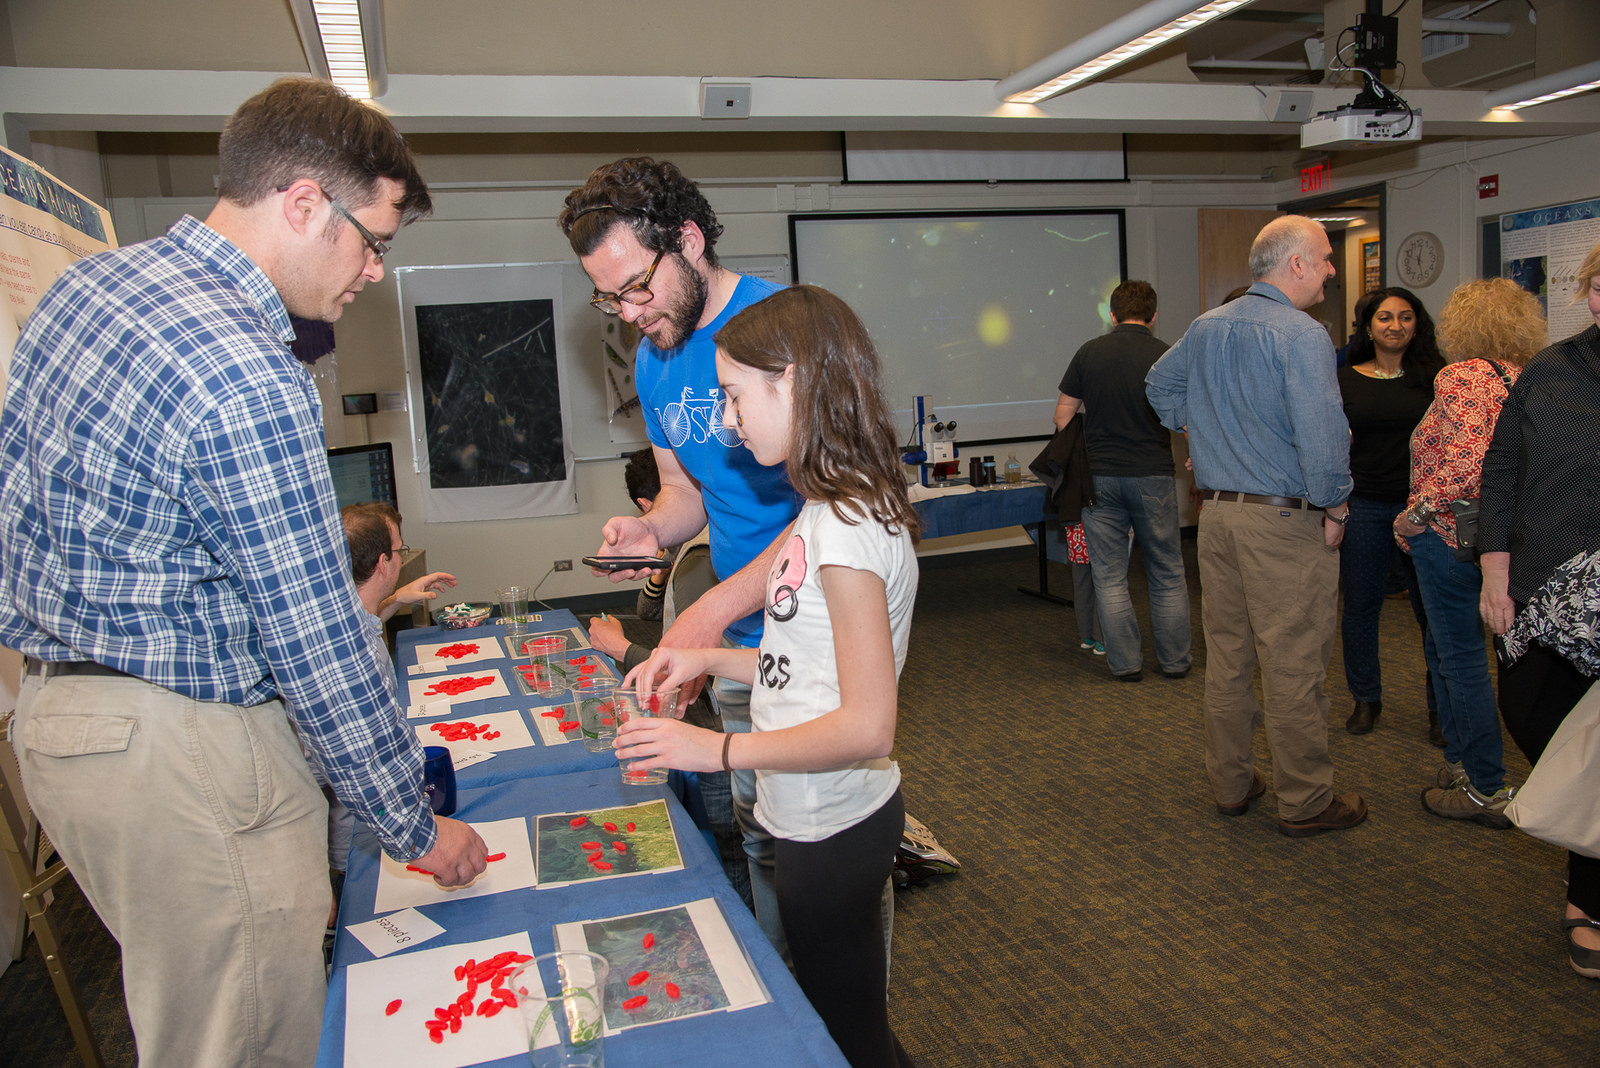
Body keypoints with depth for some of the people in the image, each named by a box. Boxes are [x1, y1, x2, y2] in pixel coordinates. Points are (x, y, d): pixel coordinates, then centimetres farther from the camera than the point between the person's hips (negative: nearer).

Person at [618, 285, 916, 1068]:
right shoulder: (836, 508, 4)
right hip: (817, 822, 9)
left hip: (833, 831, -9)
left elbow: (866, 726, -26)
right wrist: (712, 660, 3)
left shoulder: (846, 525, -25)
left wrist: (720, 749, -21)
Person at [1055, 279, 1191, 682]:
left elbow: (1063, 414, 4)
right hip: (1153, 475, -1)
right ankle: (1174, 660, 18)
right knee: (1167, 574, 12)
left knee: (1109, 575, 7)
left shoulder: (1090, 352, 1)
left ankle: (1125, 663, 10)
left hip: (1099, 475, 1)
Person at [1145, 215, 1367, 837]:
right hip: (1284, 519, -7)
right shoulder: (1300, 335, -15)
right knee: (1294, 667, 2)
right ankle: (1304, 803, 14)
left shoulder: (1205, 327, 10)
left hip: (1217, 512, 8)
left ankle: (1230, 784, 26)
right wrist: (1334, 507, -10)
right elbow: (1322, 433, -22)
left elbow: (1159, 385, 27)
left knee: (1226, 656, 15)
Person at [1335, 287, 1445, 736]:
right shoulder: (1346, 380, 5)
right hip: (1365, 508, 0)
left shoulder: (1434, 377, 5)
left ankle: (1441, 705, 18)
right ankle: (1366, 699, 23)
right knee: (1360, 606, 7)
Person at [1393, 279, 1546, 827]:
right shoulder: (1524, 380, 11)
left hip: (1452, 534, -9)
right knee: (1444, 647, 21)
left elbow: (1466, 459, -27)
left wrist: (1416, 513, -18)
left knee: (1461, 657, 0)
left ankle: (1488, 791, 10)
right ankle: (1461, 762, 32)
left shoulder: (1462, 376, -15)